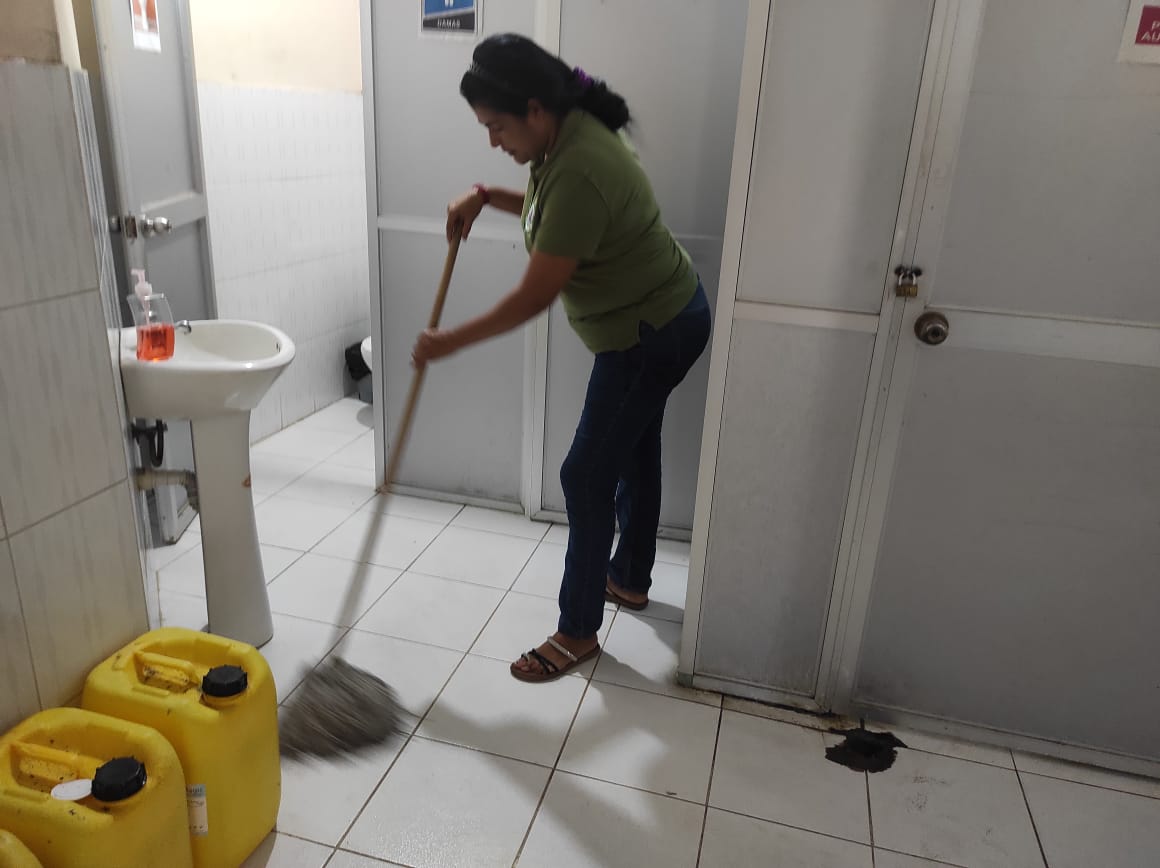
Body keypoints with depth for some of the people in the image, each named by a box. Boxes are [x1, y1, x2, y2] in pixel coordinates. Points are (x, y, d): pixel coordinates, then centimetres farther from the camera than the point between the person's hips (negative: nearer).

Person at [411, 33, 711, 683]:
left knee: (587, 477, -4)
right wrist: (488, 198, 4)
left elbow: (535, 296, -27)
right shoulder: (571, 133, 2)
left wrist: (449, 342, -17)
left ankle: (578, 632, 11)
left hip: (652, 333, -10)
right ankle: (631, 578, 40)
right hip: (662, 316, 10)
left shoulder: (580, 171, -29)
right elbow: (551, 211, 22)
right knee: (634, 450, 21)